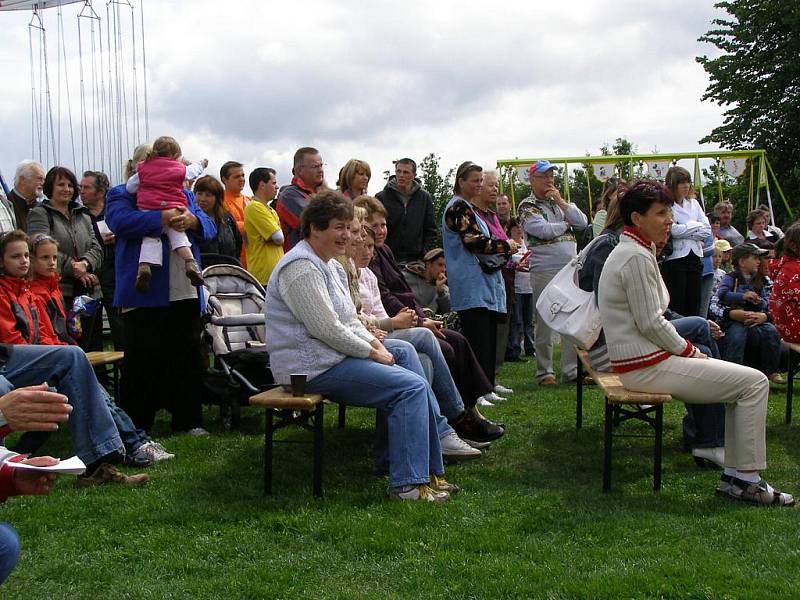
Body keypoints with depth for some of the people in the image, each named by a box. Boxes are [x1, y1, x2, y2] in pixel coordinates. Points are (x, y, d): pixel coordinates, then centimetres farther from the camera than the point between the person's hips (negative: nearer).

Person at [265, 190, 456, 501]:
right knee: (412, 387, -18)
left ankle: (429, 471, 9)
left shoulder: (321, 264, 19)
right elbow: (326, 329, -21)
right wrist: (371, 352, -12)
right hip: (314, 368, -11)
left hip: (331, 356, 11)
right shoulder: (301, 267, -16)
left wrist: (374, 342, 3)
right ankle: (408, 484, -17)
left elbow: (348, 320, 21)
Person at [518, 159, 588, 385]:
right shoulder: (527, 206, -1)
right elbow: (543, 230, -17)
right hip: (545, 271, -6)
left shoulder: (561, 202, 18)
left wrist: (561, 203, -1)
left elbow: (583, 223, 6)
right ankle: (544, 372, 8)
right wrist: (566, 224, 0)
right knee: (545, 323, 0)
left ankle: (571, 370, 10)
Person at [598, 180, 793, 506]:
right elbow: (650, 324, -20)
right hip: (646, 366, -11)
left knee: (740, 380, 15)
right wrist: (689, 351, -6)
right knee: (754, 382, -9)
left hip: (643, 360, 11)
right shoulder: (637, 257, -17)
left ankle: (734, 476, 14)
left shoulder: (632, 251, 16)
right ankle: (746, 479, -1)